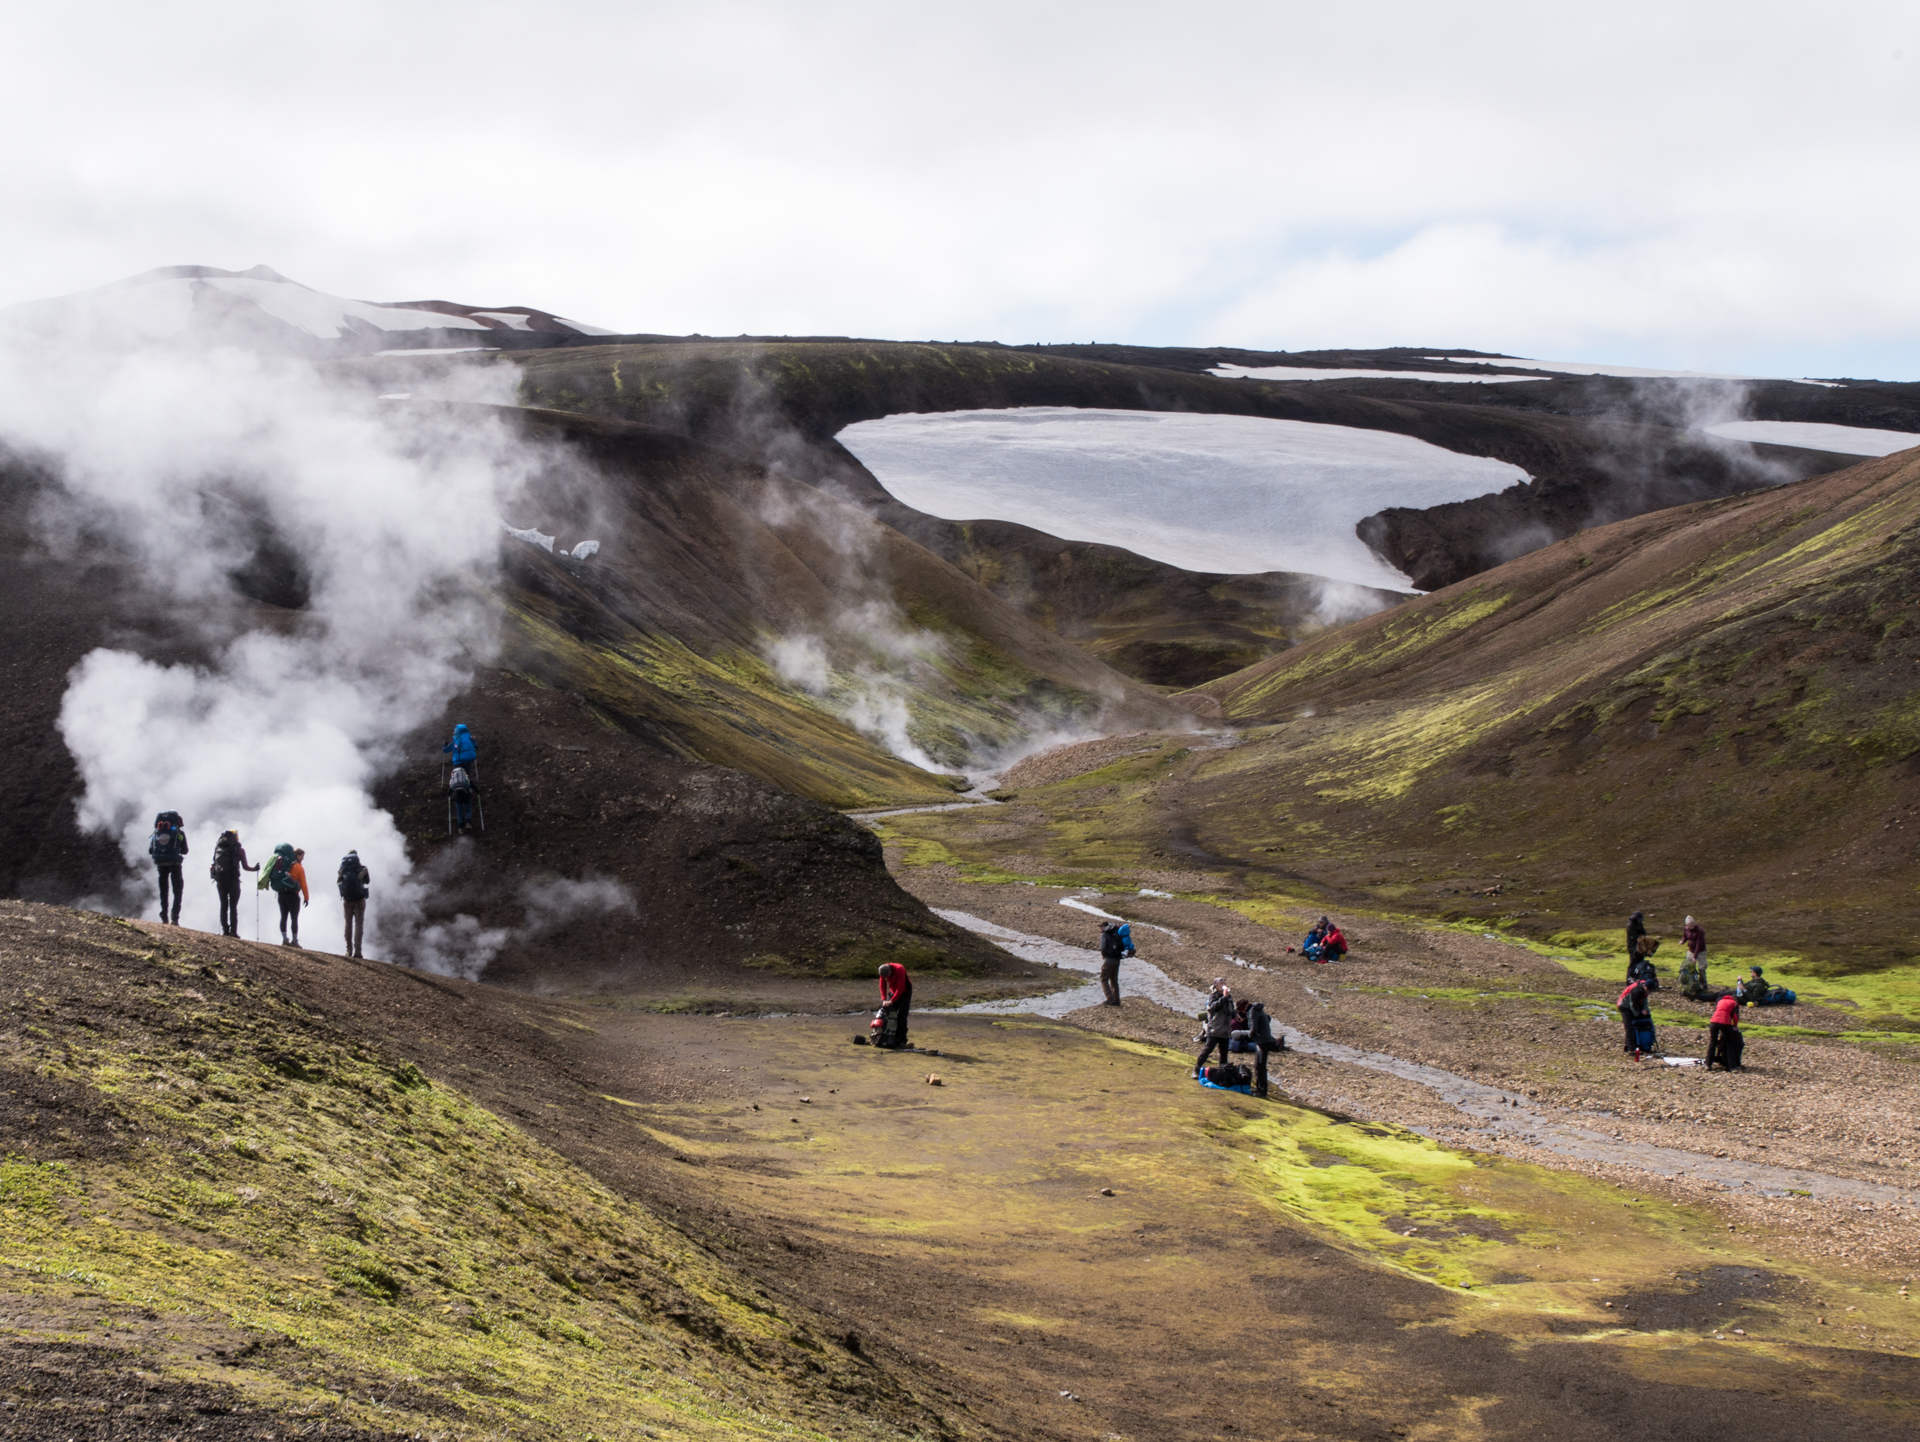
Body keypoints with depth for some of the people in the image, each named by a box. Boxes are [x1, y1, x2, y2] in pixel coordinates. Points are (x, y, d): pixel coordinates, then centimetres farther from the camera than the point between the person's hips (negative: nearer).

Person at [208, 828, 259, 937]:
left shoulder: (218, 847, 8)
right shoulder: (239, 849, -1)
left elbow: (215, 863, 7)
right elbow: (245, 867, -2)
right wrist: (255, 868, 15)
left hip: (220, 880, 3)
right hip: (233, 880, -3)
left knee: (223, 905, 11)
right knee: (233, 906, 2)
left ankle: (224, 930, 5)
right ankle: (233, 930, -6)